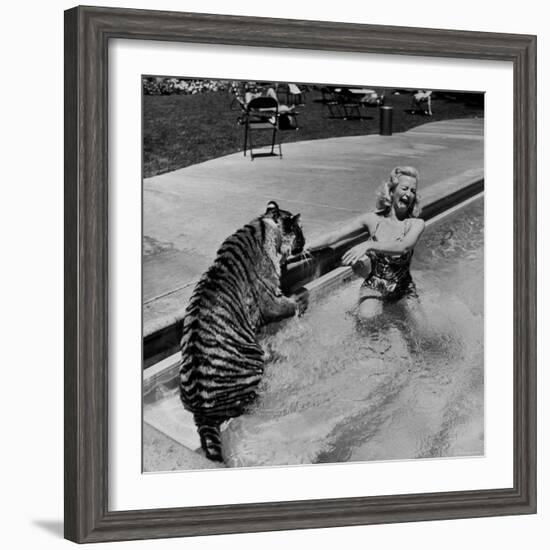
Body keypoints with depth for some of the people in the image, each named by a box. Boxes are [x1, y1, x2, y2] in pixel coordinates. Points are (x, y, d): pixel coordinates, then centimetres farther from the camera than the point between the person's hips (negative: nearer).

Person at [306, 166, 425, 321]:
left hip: (403, 291, 0)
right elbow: (333, 237, -1)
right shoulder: (373, 219, -3)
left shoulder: (415, 224, -8)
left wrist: (368, 245, -41)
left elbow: (403, 247, -29)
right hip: (374, 287, 0)